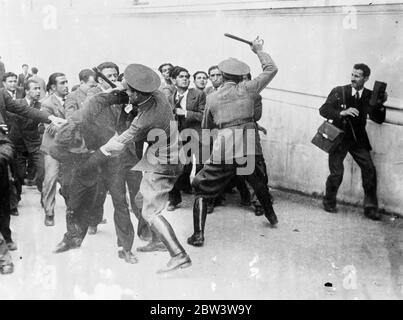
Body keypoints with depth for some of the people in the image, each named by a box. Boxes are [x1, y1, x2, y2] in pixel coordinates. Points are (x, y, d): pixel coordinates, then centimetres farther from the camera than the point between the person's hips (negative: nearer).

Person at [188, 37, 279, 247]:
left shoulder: (212, 98, 4)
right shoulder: (247, 89, 2)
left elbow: (206, 127, 16)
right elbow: (271, 69, 13)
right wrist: (258, 50, 24)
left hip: (223, 151, -2)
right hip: (249, 149, 2)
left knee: (202, 190, 11)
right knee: (260, 184, 29)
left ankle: (198, 235, 3)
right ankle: (272, 217, 49)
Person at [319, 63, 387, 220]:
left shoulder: (369, 96, 0)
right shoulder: (339, 92, -5)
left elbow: (378, 120, -3)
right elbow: (323, 110, -10)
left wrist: (380, 105, -22)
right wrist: (342, 113, -24)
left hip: (358, 139, 2)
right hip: (339, 137, -2)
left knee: (369, 170, -7)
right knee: (336, 173, -7)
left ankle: (370, 207, 6)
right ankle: (329, 202, 18)